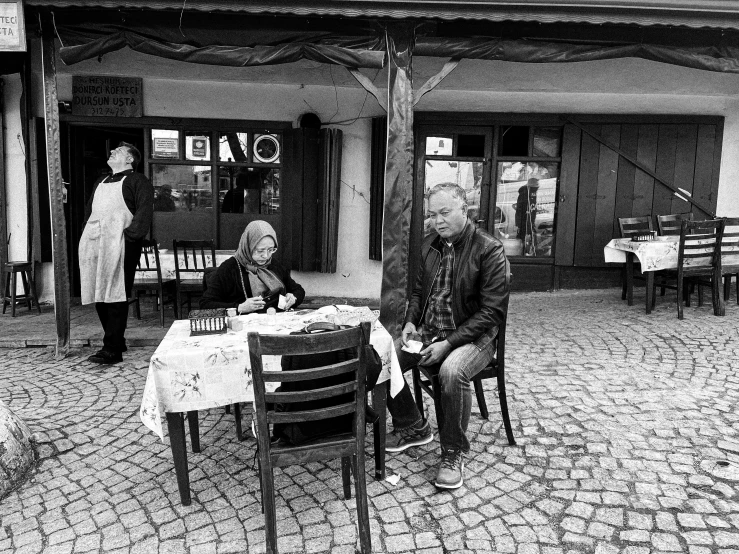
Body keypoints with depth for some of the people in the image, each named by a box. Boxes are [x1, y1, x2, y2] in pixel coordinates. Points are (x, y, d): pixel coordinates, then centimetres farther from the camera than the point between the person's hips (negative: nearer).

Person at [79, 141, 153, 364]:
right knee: (99, 295, 7)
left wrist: (130, 235, -18)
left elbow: (144, 210, -9)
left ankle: (112, 349, -8)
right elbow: (89, 209, 32)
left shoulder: (137, 181, 4)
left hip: (118, 244, -8)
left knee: (115, 296, -10)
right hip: (92, 243, 8)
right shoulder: (100, 183, 29)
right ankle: (116, 340, 20)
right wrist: (87, 229, 15)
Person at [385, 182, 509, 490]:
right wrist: (410, 321, -1)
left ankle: (454, 452, -13)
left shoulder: (489, 249, -13)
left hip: (472, 337, -6)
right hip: (427, 333, 6)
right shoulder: (429, 245, 8)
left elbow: (493, 311, -16)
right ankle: (412, 427, 13)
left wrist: (449, 343, -23)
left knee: (452, 372, -37)